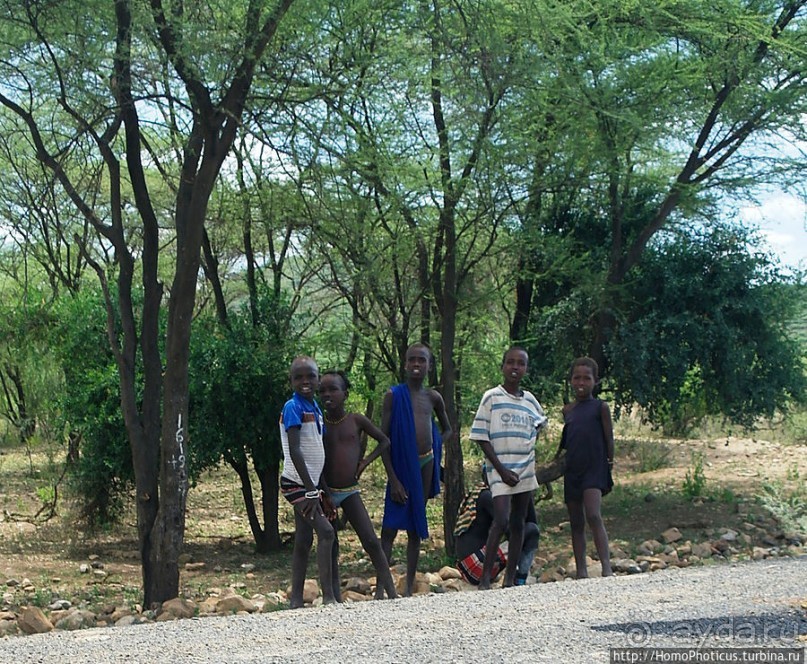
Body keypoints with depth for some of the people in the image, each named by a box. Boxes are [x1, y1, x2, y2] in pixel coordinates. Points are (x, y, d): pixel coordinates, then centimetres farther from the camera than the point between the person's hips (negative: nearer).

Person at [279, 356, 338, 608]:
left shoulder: (315, 408, 12)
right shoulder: (293, 407, -14)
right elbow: (294, 451, -21)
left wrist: (322, 492, 19)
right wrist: (311, 491, -24)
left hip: (311, 484, 9)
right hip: (297, 483, -9)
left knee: (304, 541, 8)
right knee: (326, 532, -16)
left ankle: (296, 601, 10)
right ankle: (329, 598, -16)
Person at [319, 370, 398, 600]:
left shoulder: (356, 420, 1)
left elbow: (384, 441, 13)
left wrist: (365, 462, 2)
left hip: (350, 491, 0)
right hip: (326, 492, 0)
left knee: (371, 541, -8)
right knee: (330, 546, 3)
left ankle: (389, 589, -4)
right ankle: (335, 596, 9)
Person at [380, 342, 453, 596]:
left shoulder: (433, 397, 10)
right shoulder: (394, 395, -3)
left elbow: (447, 429, 27)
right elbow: (383, 439, -5)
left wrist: (437, 447, 6)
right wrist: (393, 479, -11)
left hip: (425, 464, 4)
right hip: (401, 465, -4)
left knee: (416, 530, 9)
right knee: (389, 529, -9)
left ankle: (409, 589, 14)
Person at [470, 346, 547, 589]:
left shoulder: (530, 400, 8)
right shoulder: (491, 397, -5)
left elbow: (539, 424, 25)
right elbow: (481, 437, -7)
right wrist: (501, 469, -11)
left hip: (525, 471, 5)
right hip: (500, 470, -5)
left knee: (518, 523, 6)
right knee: (501, 520, -19)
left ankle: (510, 579, 11)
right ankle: (485, 577, -12)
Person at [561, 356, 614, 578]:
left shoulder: (601, 407, -1)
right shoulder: (568, 410, 11)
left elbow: (609, 438, 0)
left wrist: (609, 464, -1)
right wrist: (559, 464, 14)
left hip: (594, 468, -5)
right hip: (572, 470, 5)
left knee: (593, 515, -23)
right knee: (576, 522, 7)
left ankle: (606, 567, -24)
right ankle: (581, 572, 12)